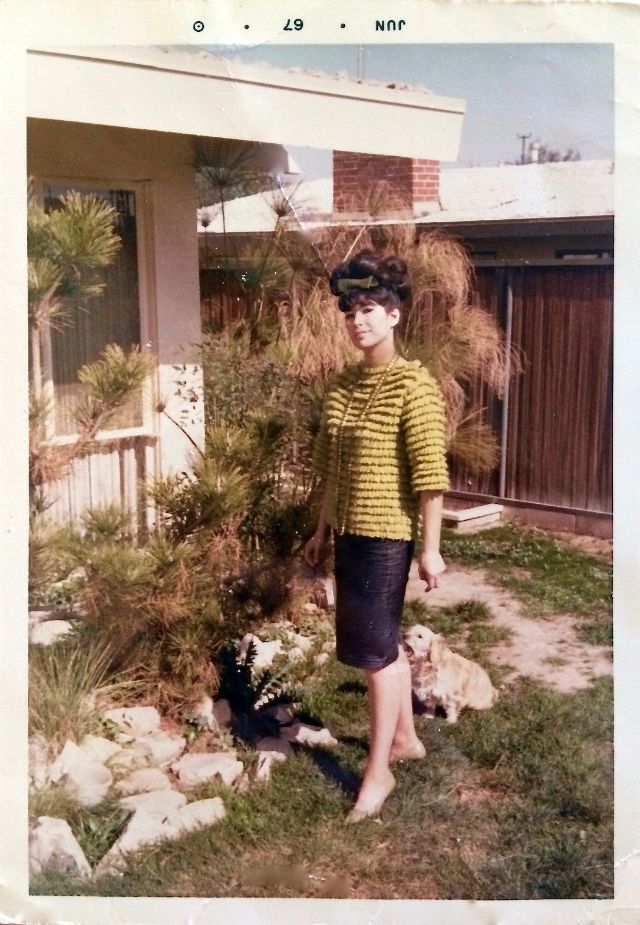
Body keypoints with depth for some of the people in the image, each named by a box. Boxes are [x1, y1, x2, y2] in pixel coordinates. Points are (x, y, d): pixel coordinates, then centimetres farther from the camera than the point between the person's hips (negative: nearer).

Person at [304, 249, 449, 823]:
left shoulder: (413, 384, -15)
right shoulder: (344, 384, 9)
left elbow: (431, 474, -16)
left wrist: (431, 548, -16)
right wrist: (322, 529, 18)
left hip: (385, 533, -8)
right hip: (348, 531, 8)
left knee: (375, 649, -1)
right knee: (382, 643, 18)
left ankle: (378, 772, 12)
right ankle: (406, 738, 34)